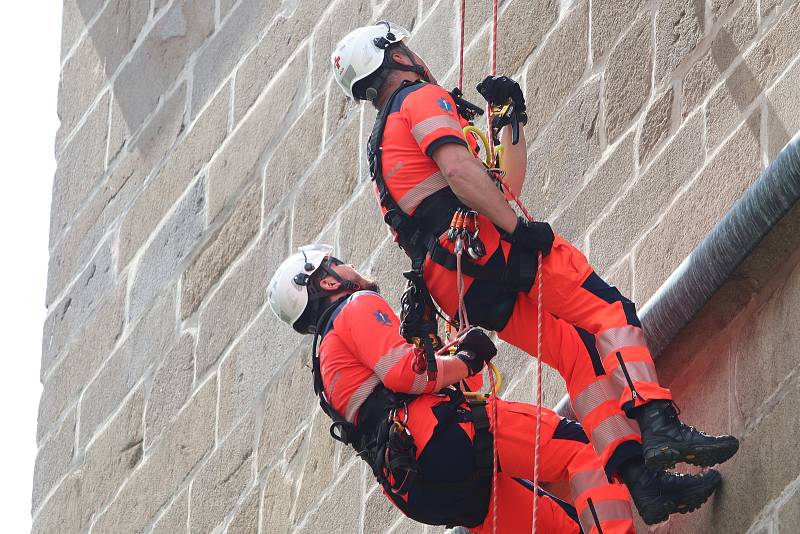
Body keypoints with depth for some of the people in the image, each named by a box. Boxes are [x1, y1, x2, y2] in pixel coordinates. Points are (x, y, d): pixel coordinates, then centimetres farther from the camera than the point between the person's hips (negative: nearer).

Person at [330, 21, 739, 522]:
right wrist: (518, 227, -19)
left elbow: (506, 186, 34)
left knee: (580, 353, 2)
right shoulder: (421, 99, 6)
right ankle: (660, 425, -32)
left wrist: (511, 121, 30)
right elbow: (458, 169, -15)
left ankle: (637, 474, -15)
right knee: (611, 315, -12)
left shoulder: (382, 147, 33)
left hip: (453, 286, 9)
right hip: (486, 245, -9)